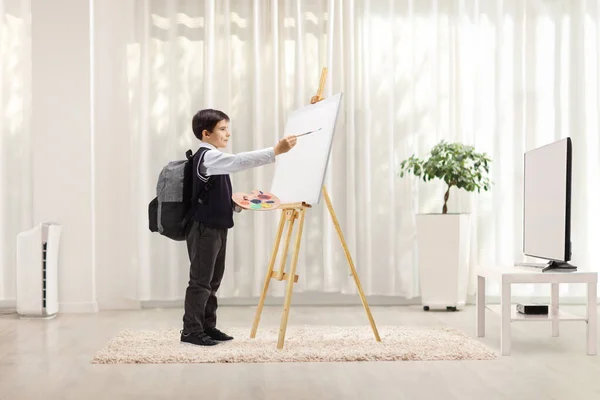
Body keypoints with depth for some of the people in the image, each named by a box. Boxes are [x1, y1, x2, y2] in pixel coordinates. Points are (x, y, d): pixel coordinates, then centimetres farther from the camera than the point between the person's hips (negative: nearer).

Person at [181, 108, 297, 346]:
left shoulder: (214, 159, 17)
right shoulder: (207, 157, -16)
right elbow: (239, 161, -31)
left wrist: (236, 204, 7)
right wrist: (276, 151, -36)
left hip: (217, 227, 10)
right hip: (204, 229, -10)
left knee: (213, 281, 13)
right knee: (201, 281, -5)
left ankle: (207, 327, 21)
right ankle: (191, 331, 2)